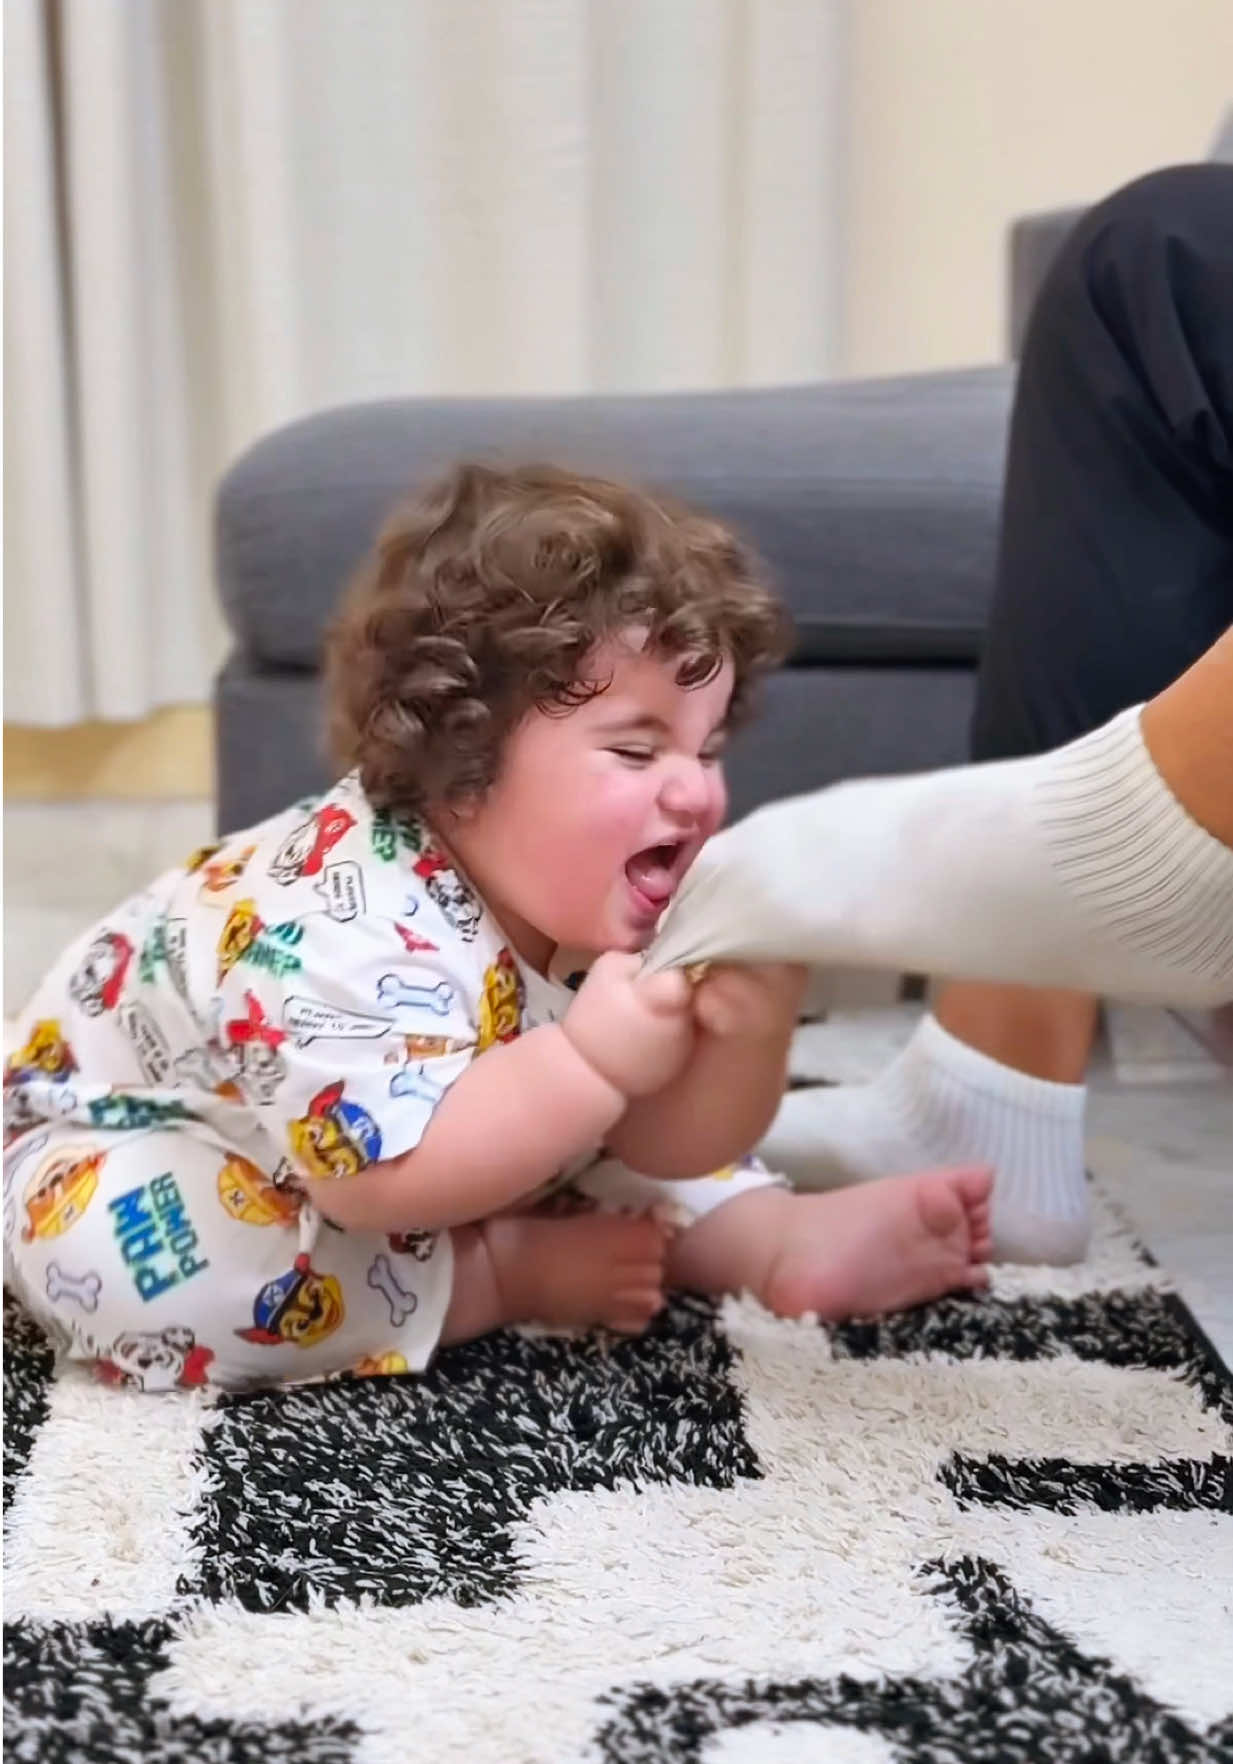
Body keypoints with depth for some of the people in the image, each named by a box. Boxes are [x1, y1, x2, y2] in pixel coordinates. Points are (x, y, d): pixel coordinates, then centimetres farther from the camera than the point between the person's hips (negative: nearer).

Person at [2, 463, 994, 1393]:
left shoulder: (599, 910, -15)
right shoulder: (341, 924, -40)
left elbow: (668, 1151, -14)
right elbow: (380, 1178, -44)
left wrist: (745, 1032, -34)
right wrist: (590, 1061, -49)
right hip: (121, 1152, -6)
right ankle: (508, 1273, -22)